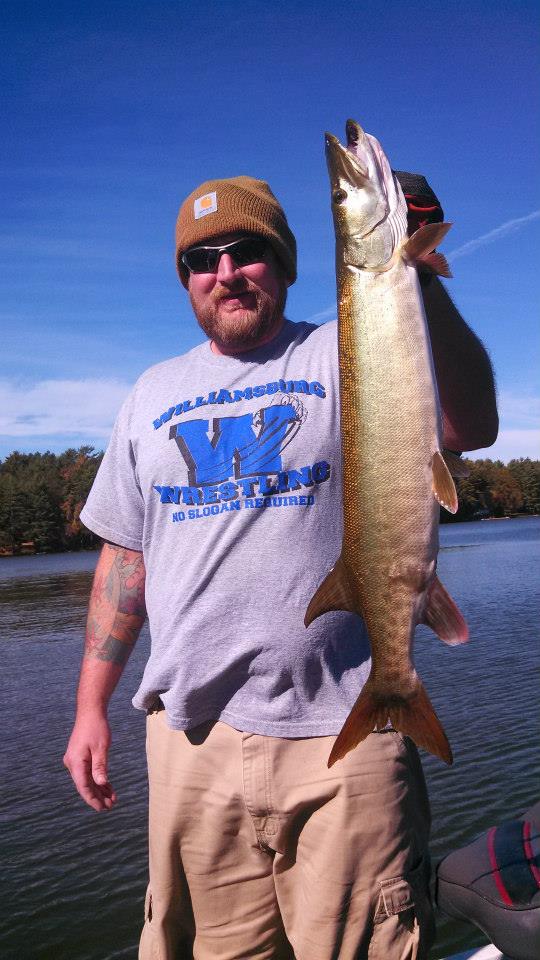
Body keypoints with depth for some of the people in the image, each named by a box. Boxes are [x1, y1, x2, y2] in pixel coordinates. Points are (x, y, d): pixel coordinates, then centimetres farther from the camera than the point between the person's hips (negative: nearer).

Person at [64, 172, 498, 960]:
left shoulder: (347, 355, -1)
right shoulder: (155, 393, 12)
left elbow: (470, 427, -19)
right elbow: (126, 554, 14)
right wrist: (91, 704, 12)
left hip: (341, 733, -3)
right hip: (191, 737, 4)